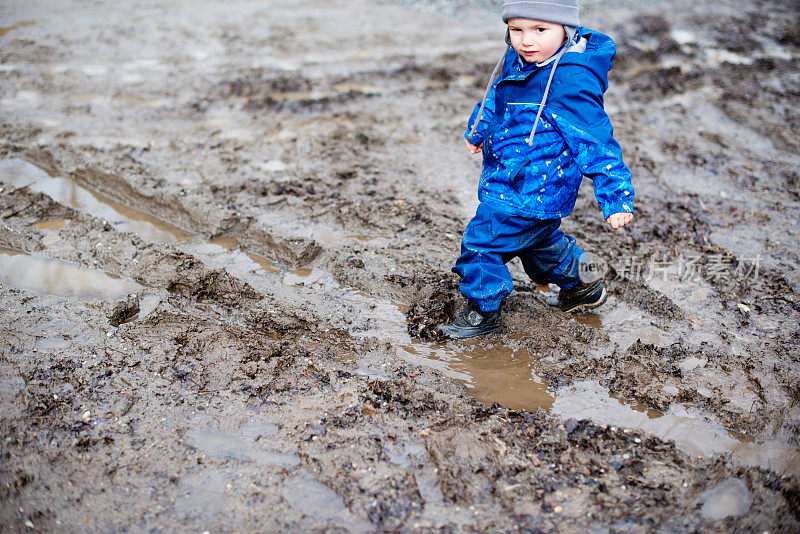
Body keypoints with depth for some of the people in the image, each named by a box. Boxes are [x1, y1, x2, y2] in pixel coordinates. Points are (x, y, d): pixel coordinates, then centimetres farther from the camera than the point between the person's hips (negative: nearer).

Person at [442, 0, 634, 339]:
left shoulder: (571, 81, -28)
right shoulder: (518, 60, -2)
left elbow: (596, 141, -27)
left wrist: (616, 198, -28)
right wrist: (477, 130, 31)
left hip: (529, 192, -10)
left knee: (482, 241, -1)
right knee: (538, 238, 28)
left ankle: (483, 311, 20)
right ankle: (578, 290, 50)